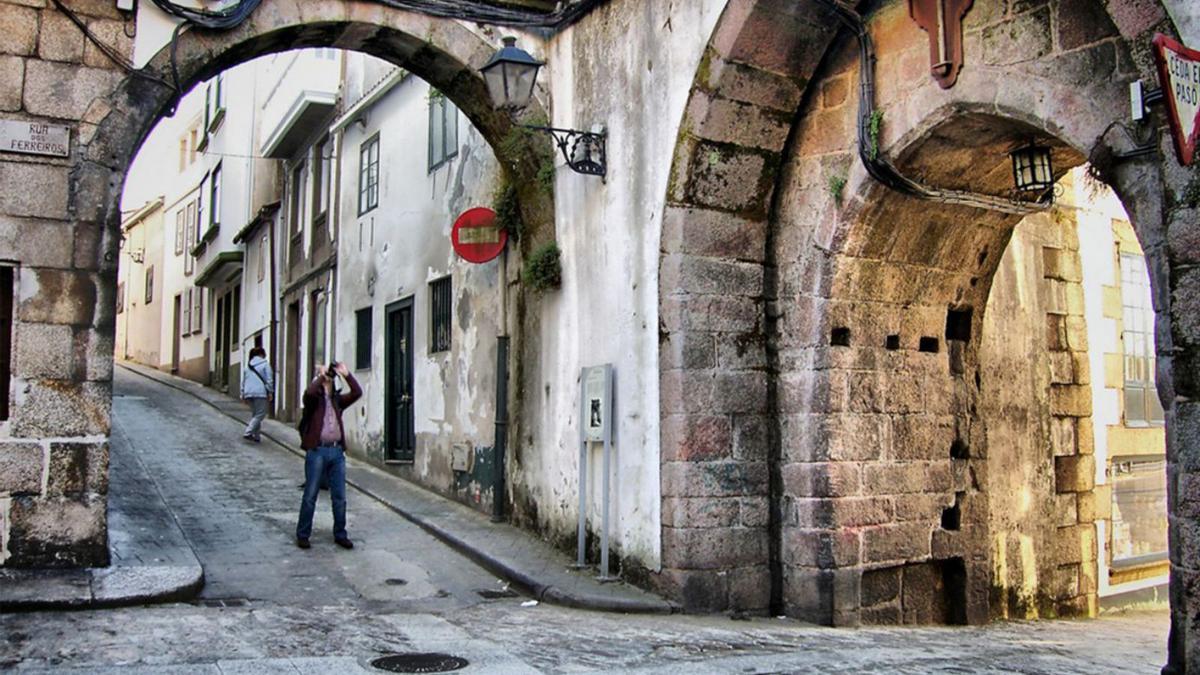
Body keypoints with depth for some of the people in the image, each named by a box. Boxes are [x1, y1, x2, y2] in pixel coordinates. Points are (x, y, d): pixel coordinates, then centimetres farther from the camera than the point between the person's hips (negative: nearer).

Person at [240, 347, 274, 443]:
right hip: (260, 393, -7)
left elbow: (243, 381, 21)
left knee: (254, 414, 16)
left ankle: (257, 436, 16)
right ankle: (248, 432, -16)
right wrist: (270, 392, -5)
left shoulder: (248, 366, 19)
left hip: (249, 393, 7)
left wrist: (243, 394, 23)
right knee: (260, 415, -3)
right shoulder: (265, 364, -1)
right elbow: (269, 380, -8)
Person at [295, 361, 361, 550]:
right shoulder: (314, 399, 1)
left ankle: (340, 535, 18)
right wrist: (321, 375, -13)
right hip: (317, 451, -4)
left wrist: (346, 374, -4)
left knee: (339, 497, 8)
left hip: (337, 451, 4)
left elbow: (357, 393, 0)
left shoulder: (338, 400, 13)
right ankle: (303, 535, 12)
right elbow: (309, 392, -22)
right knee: (310, 496, 2)